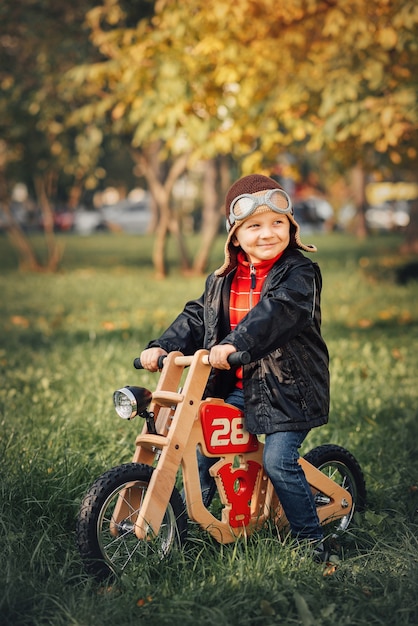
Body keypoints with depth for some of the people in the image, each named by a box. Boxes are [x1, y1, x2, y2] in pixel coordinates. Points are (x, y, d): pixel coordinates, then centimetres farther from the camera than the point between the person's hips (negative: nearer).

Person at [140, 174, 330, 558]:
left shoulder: (300, 273, -11)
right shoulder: (223, 280, 10)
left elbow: (277, 312, -28)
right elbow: (197, 317, 8)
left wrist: (234, 344, -42)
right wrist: (162, 346, -10)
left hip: (287, 386, -6)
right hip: (235, 388, 6)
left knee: (278, 461, -13)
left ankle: (310, 539, 3)